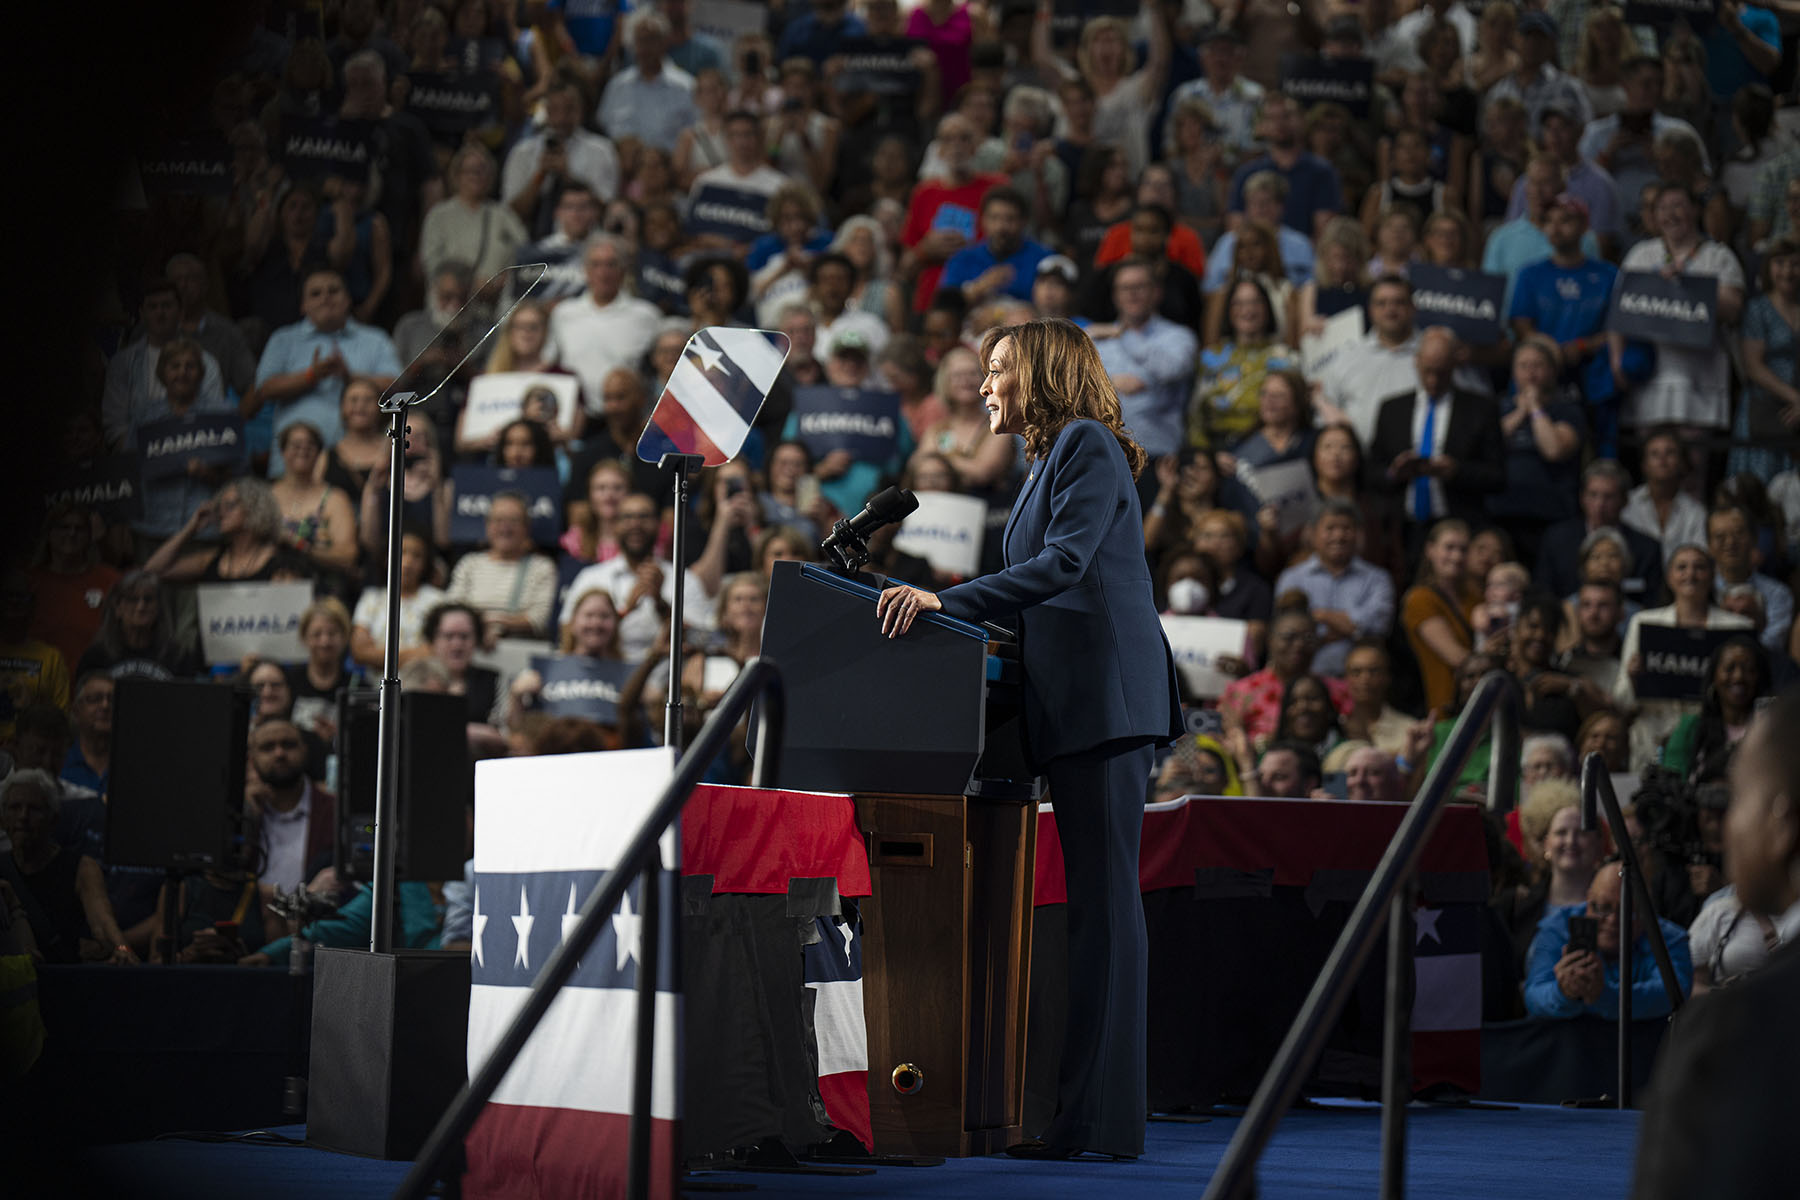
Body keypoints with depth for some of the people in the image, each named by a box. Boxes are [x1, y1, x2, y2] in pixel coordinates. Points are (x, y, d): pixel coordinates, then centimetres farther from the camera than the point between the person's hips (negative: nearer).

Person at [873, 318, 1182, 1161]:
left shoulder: (1087, 444, -4)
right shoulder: (1052, 460, 25)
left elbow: (1064, 564, -17)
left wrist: (949, 601, -20)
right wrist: (943, 608, 18)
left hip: (1104, 693, -10)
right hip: (1076, 706, 10)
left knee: (1103, 898, -10)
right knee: (1098, 902, 7)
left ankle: (1097, 1118, -12)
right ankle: (1095, 1112, 7)